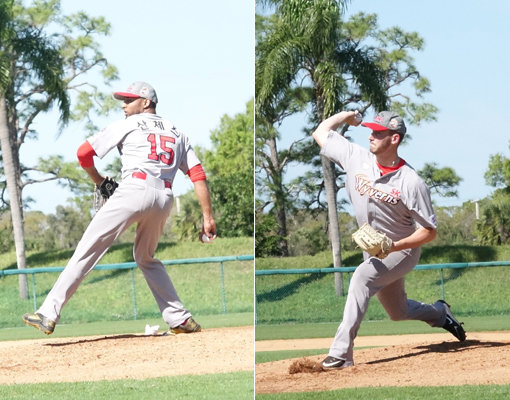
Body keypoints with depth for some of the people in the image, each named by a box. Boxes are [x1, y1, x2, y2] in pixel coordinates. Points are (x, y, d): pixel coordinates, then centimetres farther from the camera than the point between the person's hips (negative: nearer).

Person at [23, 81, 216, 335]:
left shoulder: (128, 125, 14)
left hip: (135, 190, -6)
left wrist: (99, 181, 25)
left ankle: (49, 314, -13)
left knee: (87, 250, -7)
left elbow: (84, 152, 8)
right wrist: (208, 217, 12)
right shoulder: (176, 133, 26)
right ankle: (180, 319, 19)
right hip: (165, 199, 6)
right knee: (146, 258, 26)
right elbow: (198, 174, 14)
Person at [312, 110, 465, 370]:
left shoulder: (411, 183, -24)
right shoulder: (358, 158, -10)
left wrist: (393, 246, -31)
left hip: (402, 251, -7)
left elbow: (429, 231, -19)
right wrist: (345, 115, -3)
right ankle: (439, 313, 52)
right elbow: (321, 133, 3)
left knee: (362, 277, -33)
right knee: (398, 312, 20)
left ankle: (341, 353, -38)